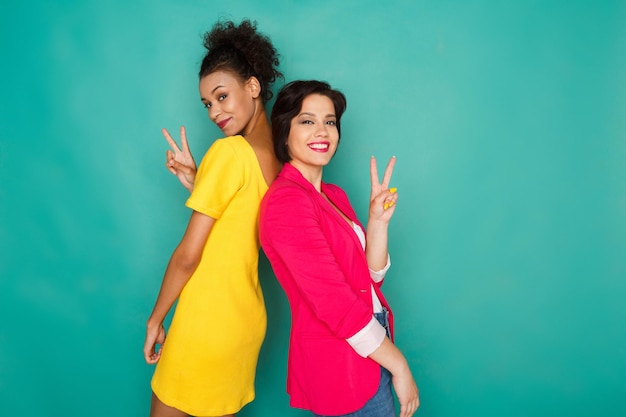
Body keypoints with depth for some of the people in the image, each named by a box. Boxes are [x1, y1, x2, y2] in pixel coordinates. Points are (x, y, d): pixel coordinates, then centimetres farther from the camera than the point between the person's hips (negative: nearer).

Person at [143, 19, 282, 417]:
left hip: (207, 323, -7)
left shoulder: (229, 151, -18)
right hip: (250, 321, 7)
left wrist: (156, 318, -3)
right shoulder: (280, 161, 2)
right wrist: (197, 182, 6)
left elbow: (187, 255, -15)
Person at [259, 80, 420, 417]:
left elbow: (371, 276, 5)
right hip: (341, 365, -9)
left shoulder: (334, 196, 7)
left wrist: (378, 221, -10)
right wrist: (398, 365, -15)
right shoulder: (286, 200, -19)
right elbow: (333, 301, -22)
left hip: (368, 350, 9)